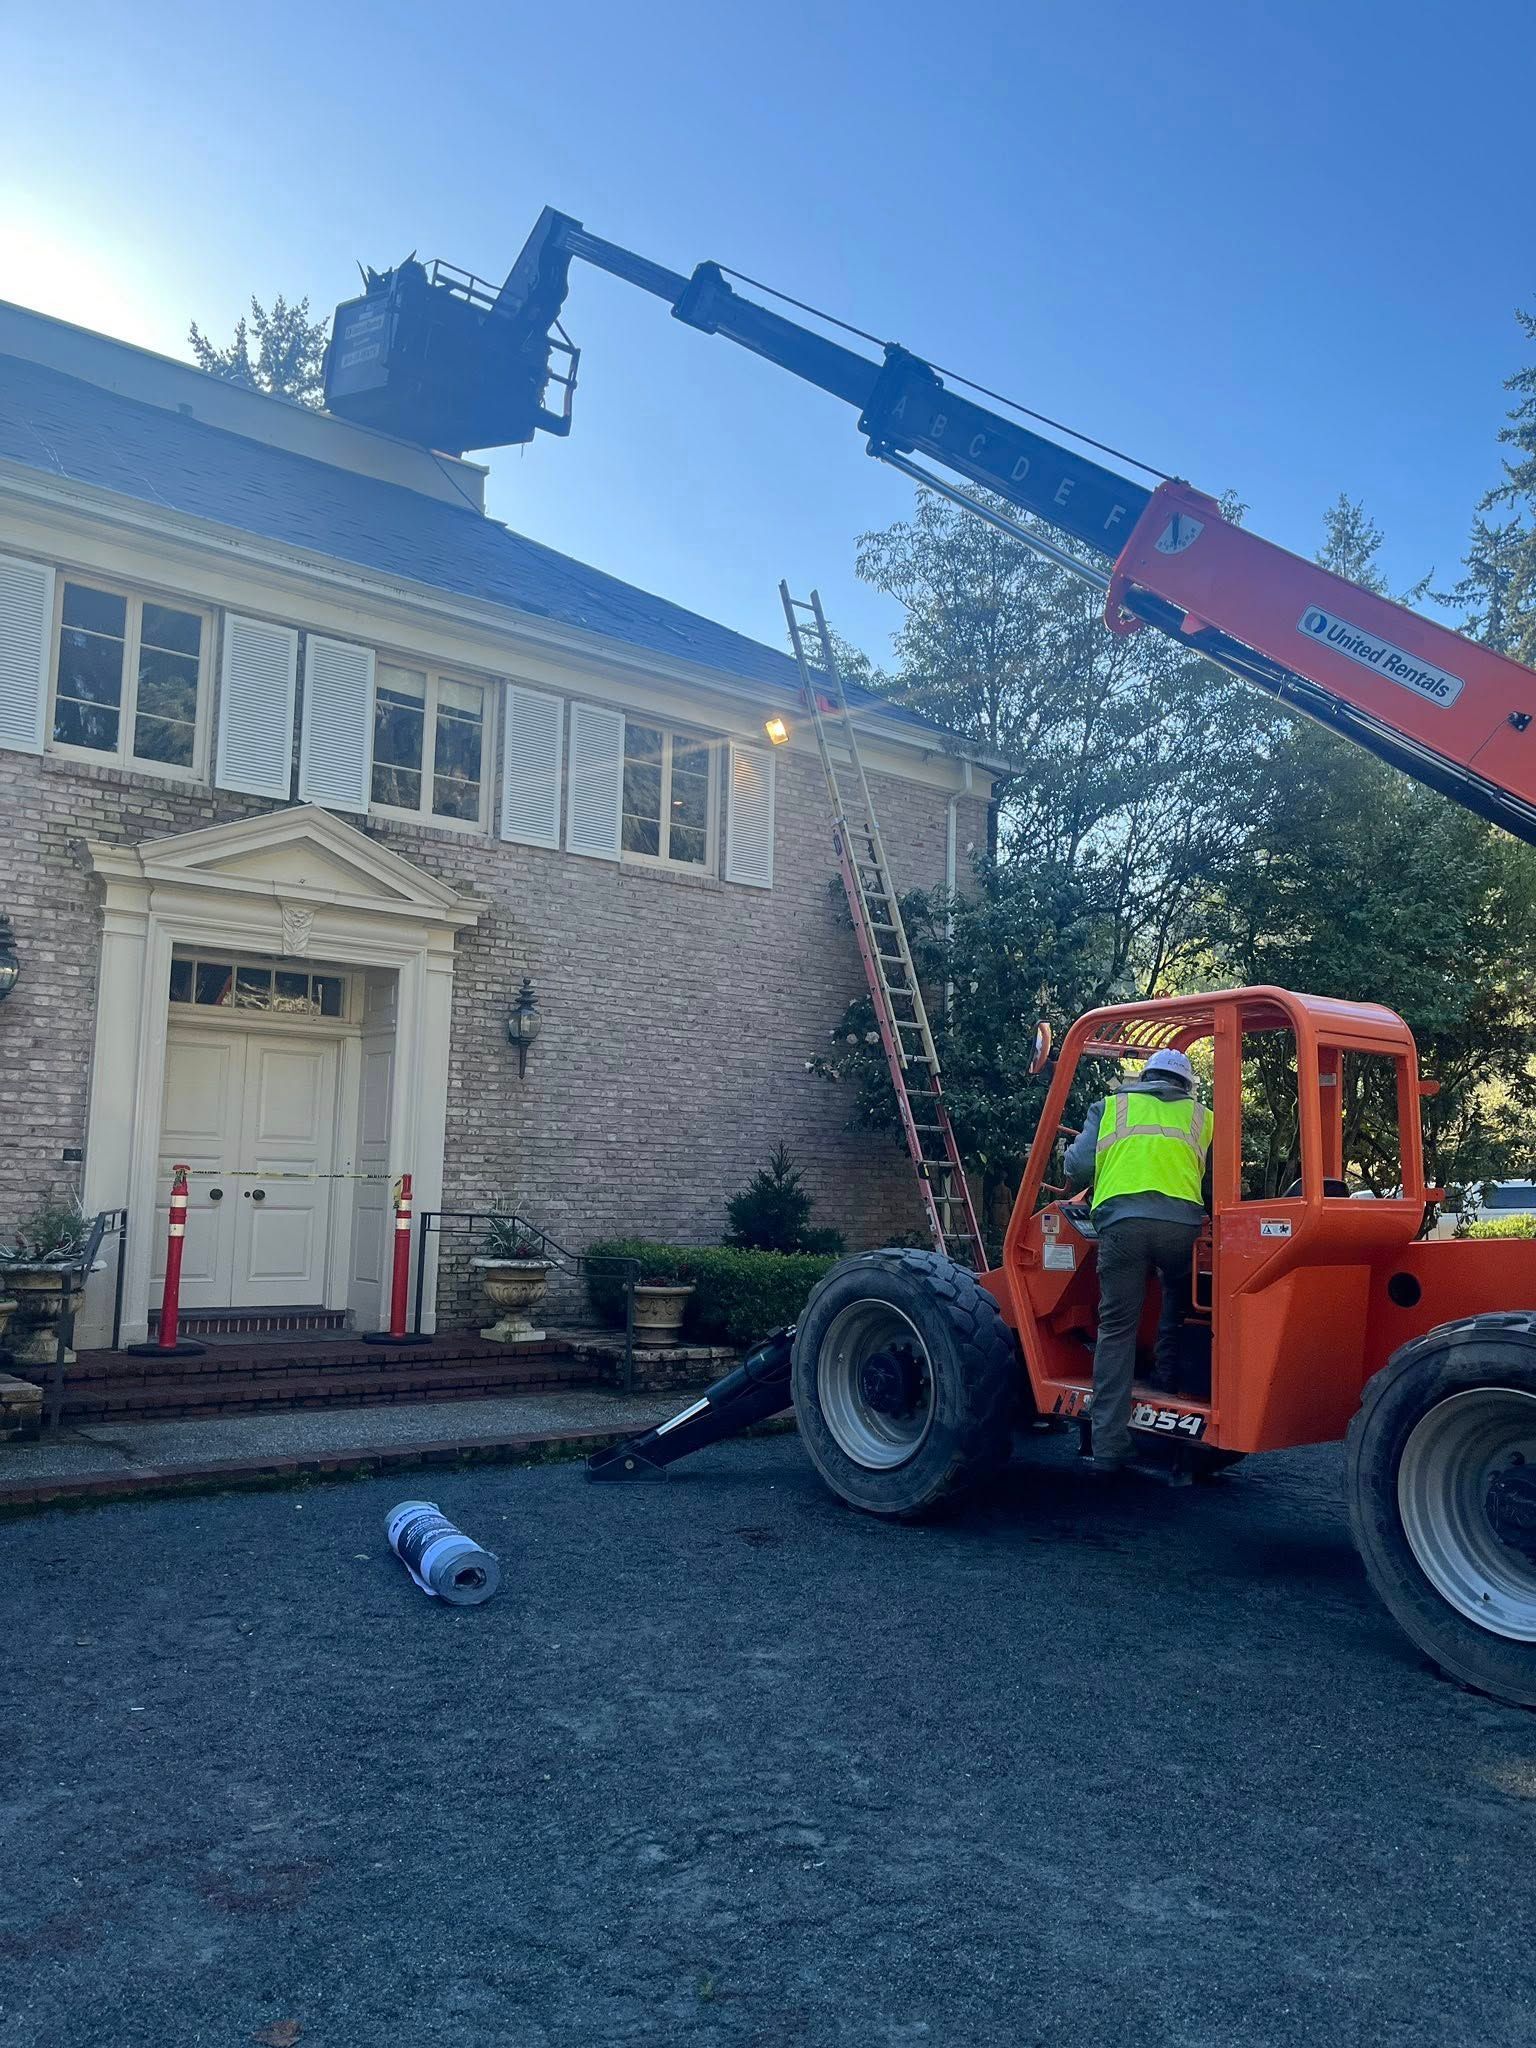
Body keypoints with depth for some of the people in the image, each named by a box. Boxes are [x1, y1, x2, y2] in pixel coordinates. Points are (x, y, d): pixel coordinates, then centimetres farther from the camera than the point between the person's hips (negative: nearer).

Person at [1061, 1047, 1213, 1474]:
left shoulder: (1110, 1106, 24)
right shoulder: (1201, 1118, 25)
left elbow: (1078, 1169, 15)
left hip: (1121, 1220, 0)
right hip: (1182, 1222, 0)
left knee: (1117, 1328, 4)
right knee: (1178, 1306, 30)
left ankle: (1108, 1445, 1)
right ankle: (1167, 1380, 26)